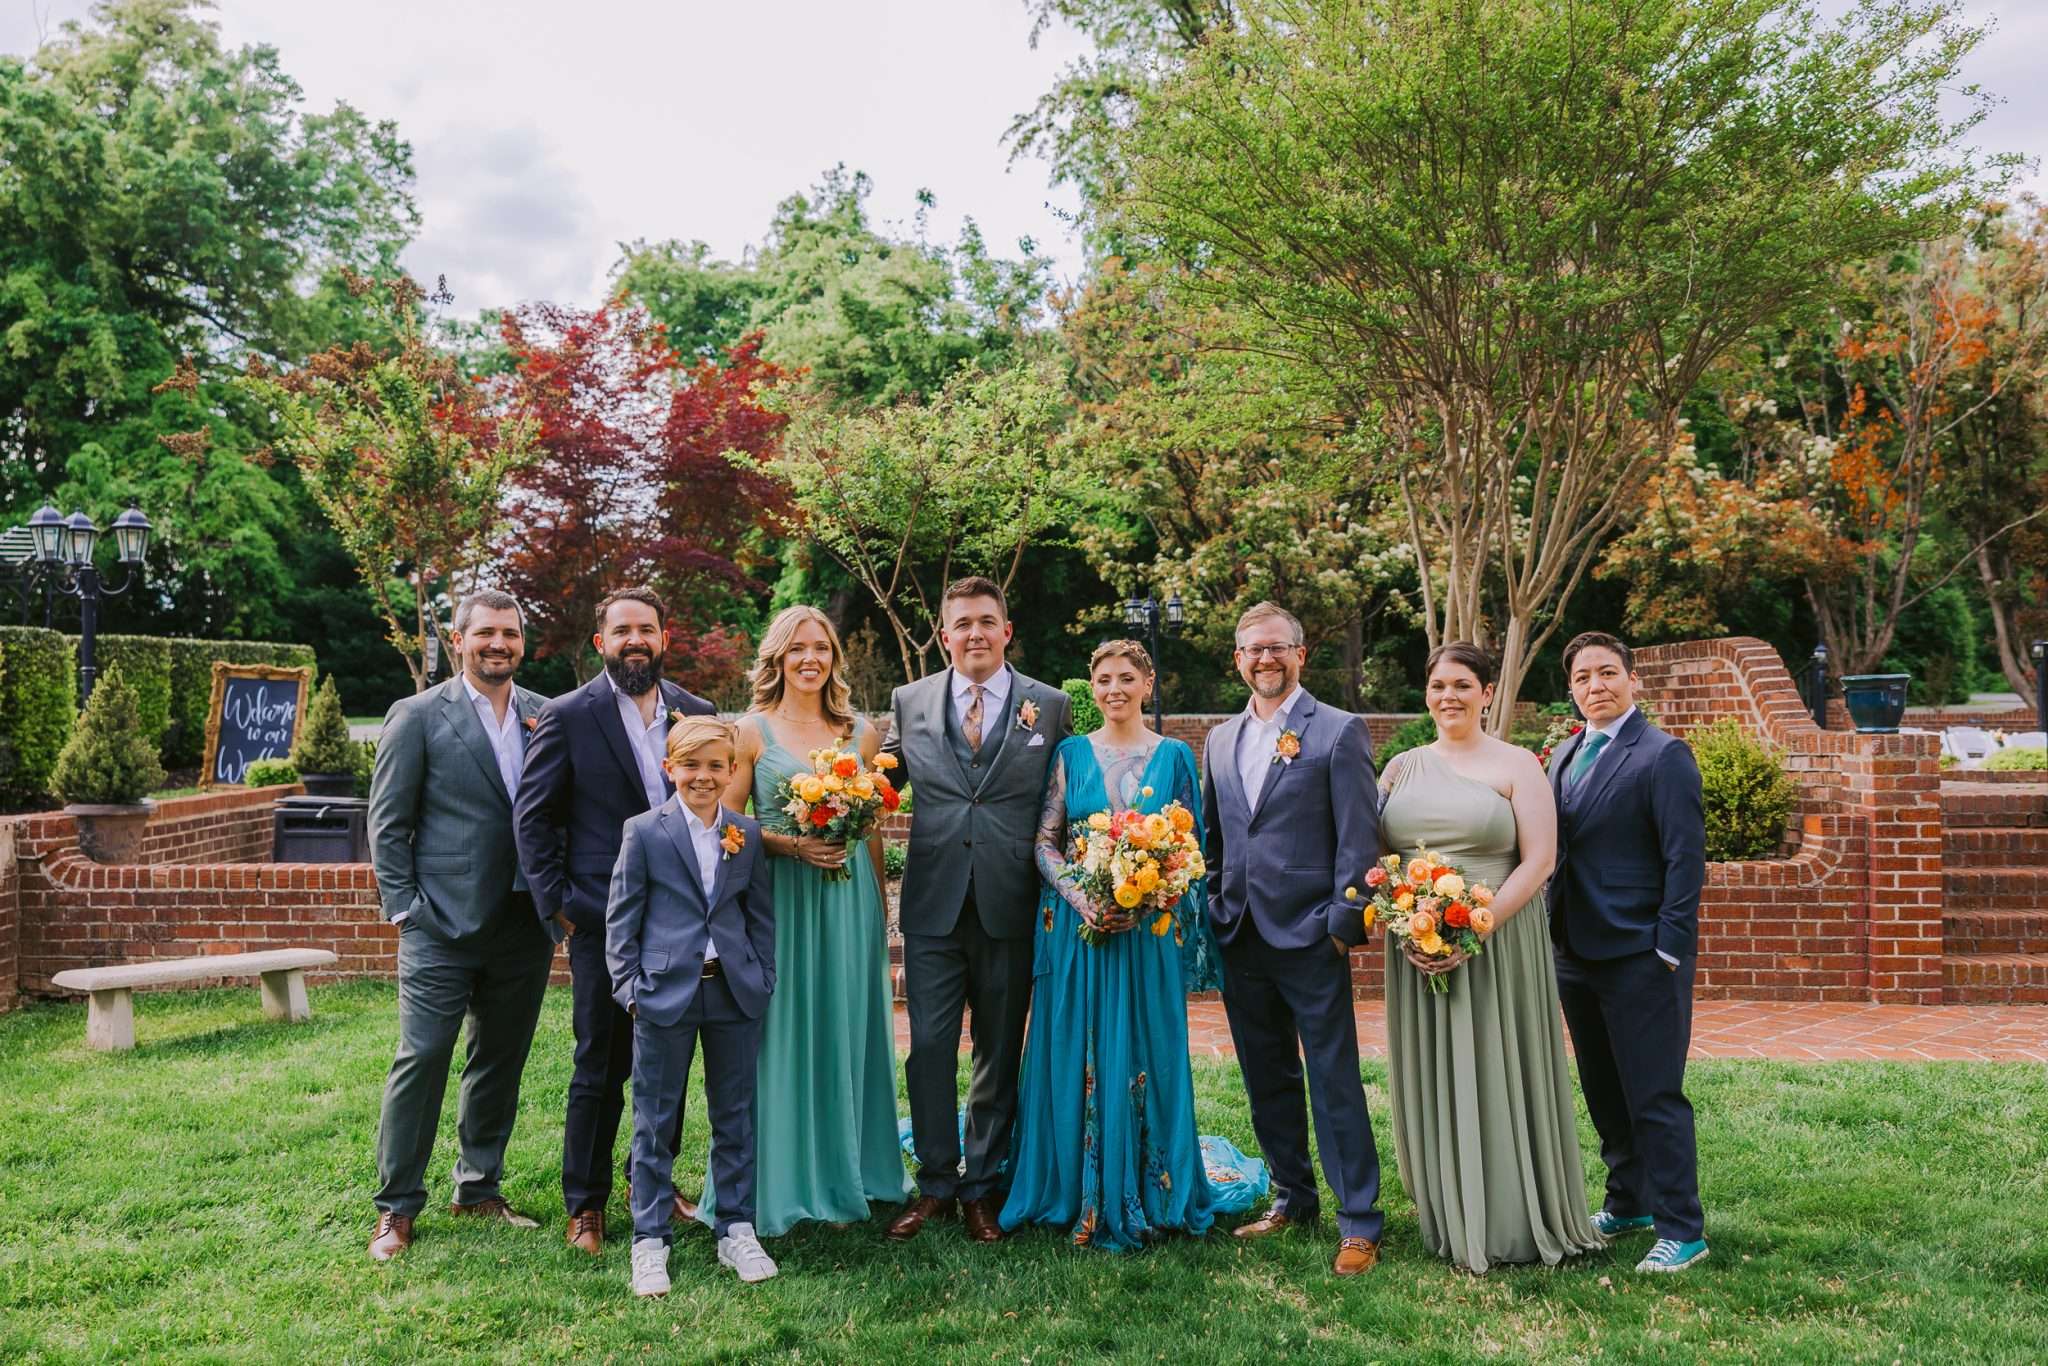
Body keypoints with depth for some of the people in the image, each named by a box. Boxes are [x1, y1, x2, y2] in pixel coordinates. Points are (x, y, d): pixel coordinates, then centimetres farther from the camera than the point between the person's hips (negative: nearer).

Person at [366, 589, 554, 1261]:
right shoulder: (418, 716, -2)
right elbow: (387, 822, -1)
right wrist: (403, 907, -7)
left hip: (524, 923, 4)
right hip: (443, 926, -4)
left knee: (502, 1060, 13)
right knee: (422, 1058, -3)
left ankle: (480, 1189, 27)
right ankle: (396, 1208, 11)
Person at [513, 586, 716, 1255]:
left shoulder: (697, 712, 6)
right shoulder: (567, 716, -4)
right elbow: (532, 817, -2)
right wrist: (559, 905, -7)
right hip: (603, 921, -4)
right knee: (600, 1068, 5)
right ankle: (586, 1205, 20)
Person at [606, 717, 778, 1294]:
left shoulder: (748, 834, 5)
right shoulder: (644, 832, -3)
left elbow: (761, 916, 10)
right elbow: (621, 919, -2)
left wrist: (763, 981, 4)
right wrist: (629, 988, -7)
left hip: (734, 993, 3)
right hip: (665, 992, -3)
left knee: (735, 1117, 11)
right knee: (654, 1121, 5)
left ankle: (737, 1230, 24)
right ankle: (650, 1240, 17)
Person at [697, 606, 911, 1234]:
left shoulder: (860, 732, 9)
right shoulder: (753, 729, 0)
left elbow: (873, 828, 13)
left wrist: (880, 904, 10)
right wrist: (791, 844, -14)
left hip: (849, 896, 3)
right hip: (779, 897, -3)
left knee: (845, 1034, 9)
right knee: (781, 1035, 2)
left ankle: (841, 1176, 22)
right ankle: (781, 1183, 14)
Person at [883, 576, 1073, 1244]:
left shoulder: (1051, 706, 2)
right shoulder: (909, 702, 6)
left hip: (1010, 907, -1)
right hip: (933, 905, 1)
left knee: (1000, 1053, 10)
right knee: (929, 1047, 4)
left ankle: (983, 1185, 25)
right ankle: (935, 1183, 21)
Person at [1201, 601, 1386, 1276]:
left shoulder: (1339, 731, -4)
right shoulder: (1221, 739, 13)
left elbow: (1358, 836, -7)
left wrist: (1344, 922, -12)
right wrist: (1213, 911, 9)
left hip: (1310, 936, -5)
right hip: (1241, 937, 6)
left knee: (1335, 1081, -1)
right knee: (1267, 1079, 14)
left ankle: (1358, 1221, 9)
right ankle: (1292, 1197, 29)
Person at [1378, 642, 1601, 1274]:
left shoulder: (1516, 765, -1)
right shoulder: (1402, 767, 10)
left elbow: (1538, 861, -8)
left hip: (1497, 945, -3)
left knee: (1498, 1078, 2)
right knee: (1429, 1083, 8)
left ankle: (1511, 1223, 16)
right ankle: (1447, 1222, 21)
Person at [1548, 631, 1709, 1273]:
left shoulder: (1662, 756, -9)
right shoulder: (1564, 755, 14)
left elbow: (1685, 859, -12)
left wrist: (1669, 950, -16)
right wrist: (1554, 934, 9)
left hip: (1640, 956, -7)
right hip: (1576, 953, 8)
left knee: (1655, 1097, -2)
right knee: (1604, 1093, 17)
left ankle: (1681, 1230, 10)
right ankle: (1629, 1202, 32)